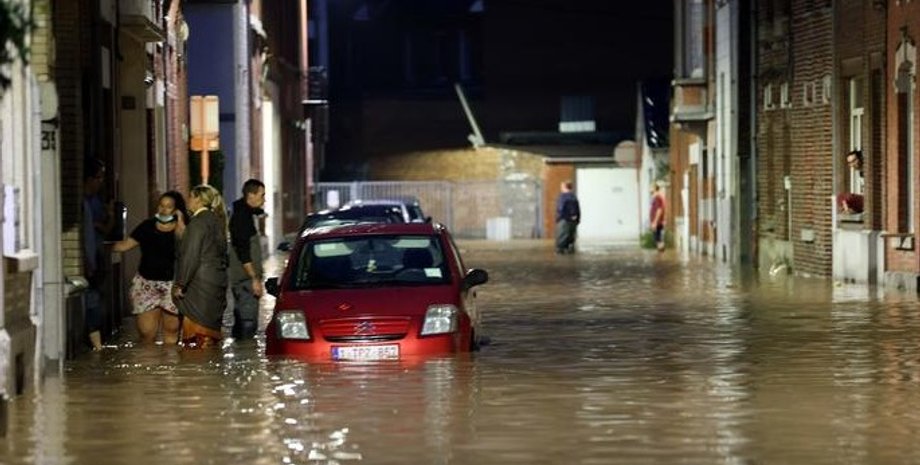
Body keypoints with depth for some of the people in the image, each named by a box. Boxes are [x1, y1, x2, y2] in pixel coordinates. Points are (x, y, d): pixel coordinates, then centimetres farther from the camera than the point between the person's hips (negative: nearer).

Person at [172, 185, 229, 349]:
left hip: (200, 284, -9)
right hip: (217, 282, 9)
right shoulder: (216, 220, 14)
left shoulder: (198, 222, -12)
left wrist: (180, 284, -14)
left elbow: (191, 256, -17)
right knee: (210, 327, 12)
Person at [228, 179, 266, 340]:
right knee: (248, 321, -11)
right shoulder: (242, 216, -15)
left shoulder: (246, 213, 16)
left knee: (241, 321, 13)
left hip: (242, 278, 10)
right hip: (245, 278, -10)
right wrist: (255, 278, -21)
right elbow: (243, 252, -21)